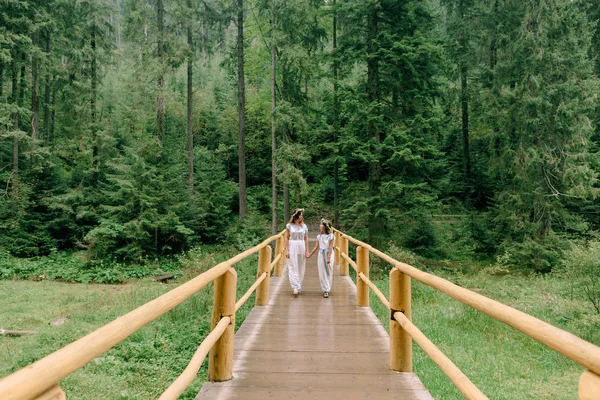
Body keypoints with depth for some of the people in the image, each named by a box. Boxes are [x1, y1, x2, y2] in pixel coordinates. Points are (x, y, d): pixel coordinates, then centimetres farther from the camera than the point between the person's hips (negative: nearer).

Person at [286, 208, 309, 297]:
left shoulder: (304, 226, 6)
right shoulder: (289, 226, 0)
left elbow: (306, 239, 6)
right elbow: (287, 238, 1)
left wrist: (307, 251, 2)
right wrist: (287, 250, -5)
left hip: (301, 247, 2)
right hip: (292, 247, -2)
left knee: (301, 268, 5)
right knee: (293, 268, -7)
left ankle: (298, 287, 15)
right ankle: (296, 288, -11)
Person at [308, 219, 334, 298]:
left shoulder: (331, 236, -7)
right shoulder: (319, 236, 6)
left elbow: (330, 247, -11)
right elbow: (316, 247, 11)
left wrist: (329, 258, -16)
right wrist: (309, 255, 10)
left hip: (328, 255, -4)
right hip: (321, 255, 4)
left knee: (328, 272, 2)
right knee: (322, 273, 2)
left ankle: (327, 289, 9)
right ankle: (325, 290, 8)